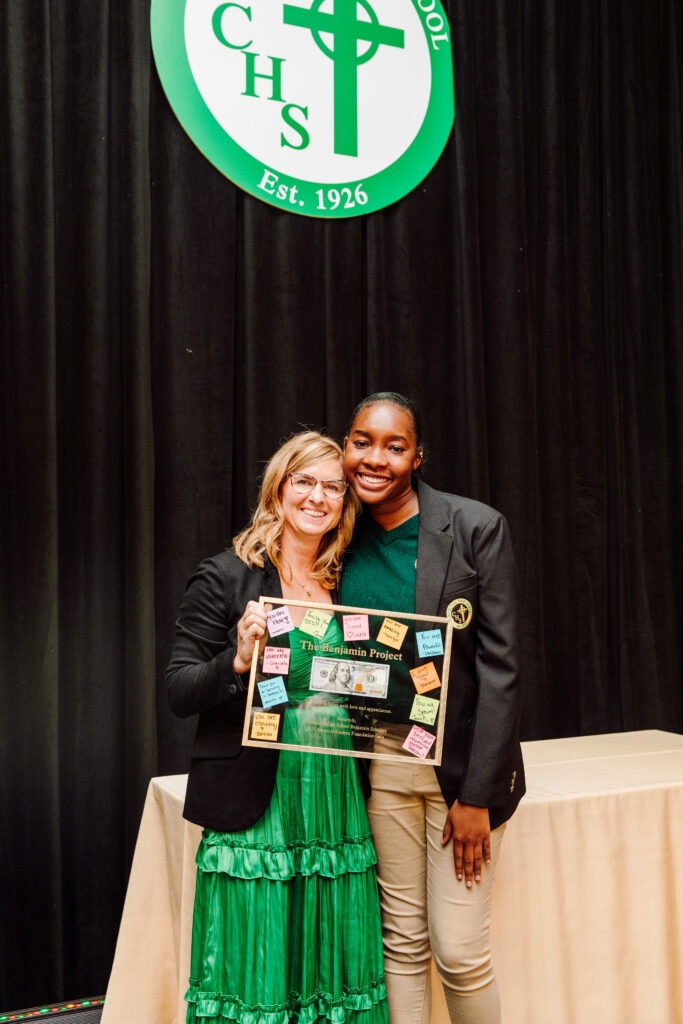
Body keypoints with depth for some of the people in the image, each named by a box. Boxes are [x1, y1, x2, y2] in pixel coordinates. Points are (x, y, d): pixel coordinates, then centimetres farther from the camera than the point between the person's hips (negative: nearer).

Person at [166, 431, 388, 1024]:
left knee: (336, 973, 12)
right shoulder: (225, 579, -4)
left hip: (337, 806, 5)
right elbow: (179, 693, -6)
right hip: (256, 809, -4)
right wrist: (239, 660, -23)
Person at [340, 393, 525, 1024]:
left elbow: (500, 665, -12)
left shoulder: (477, 529, -11)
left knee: (460, 951, 2)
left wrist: (477, 794, -13)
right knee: (402, 941, 13)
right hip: (378, 766, 3)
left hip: (461, 764, -3)